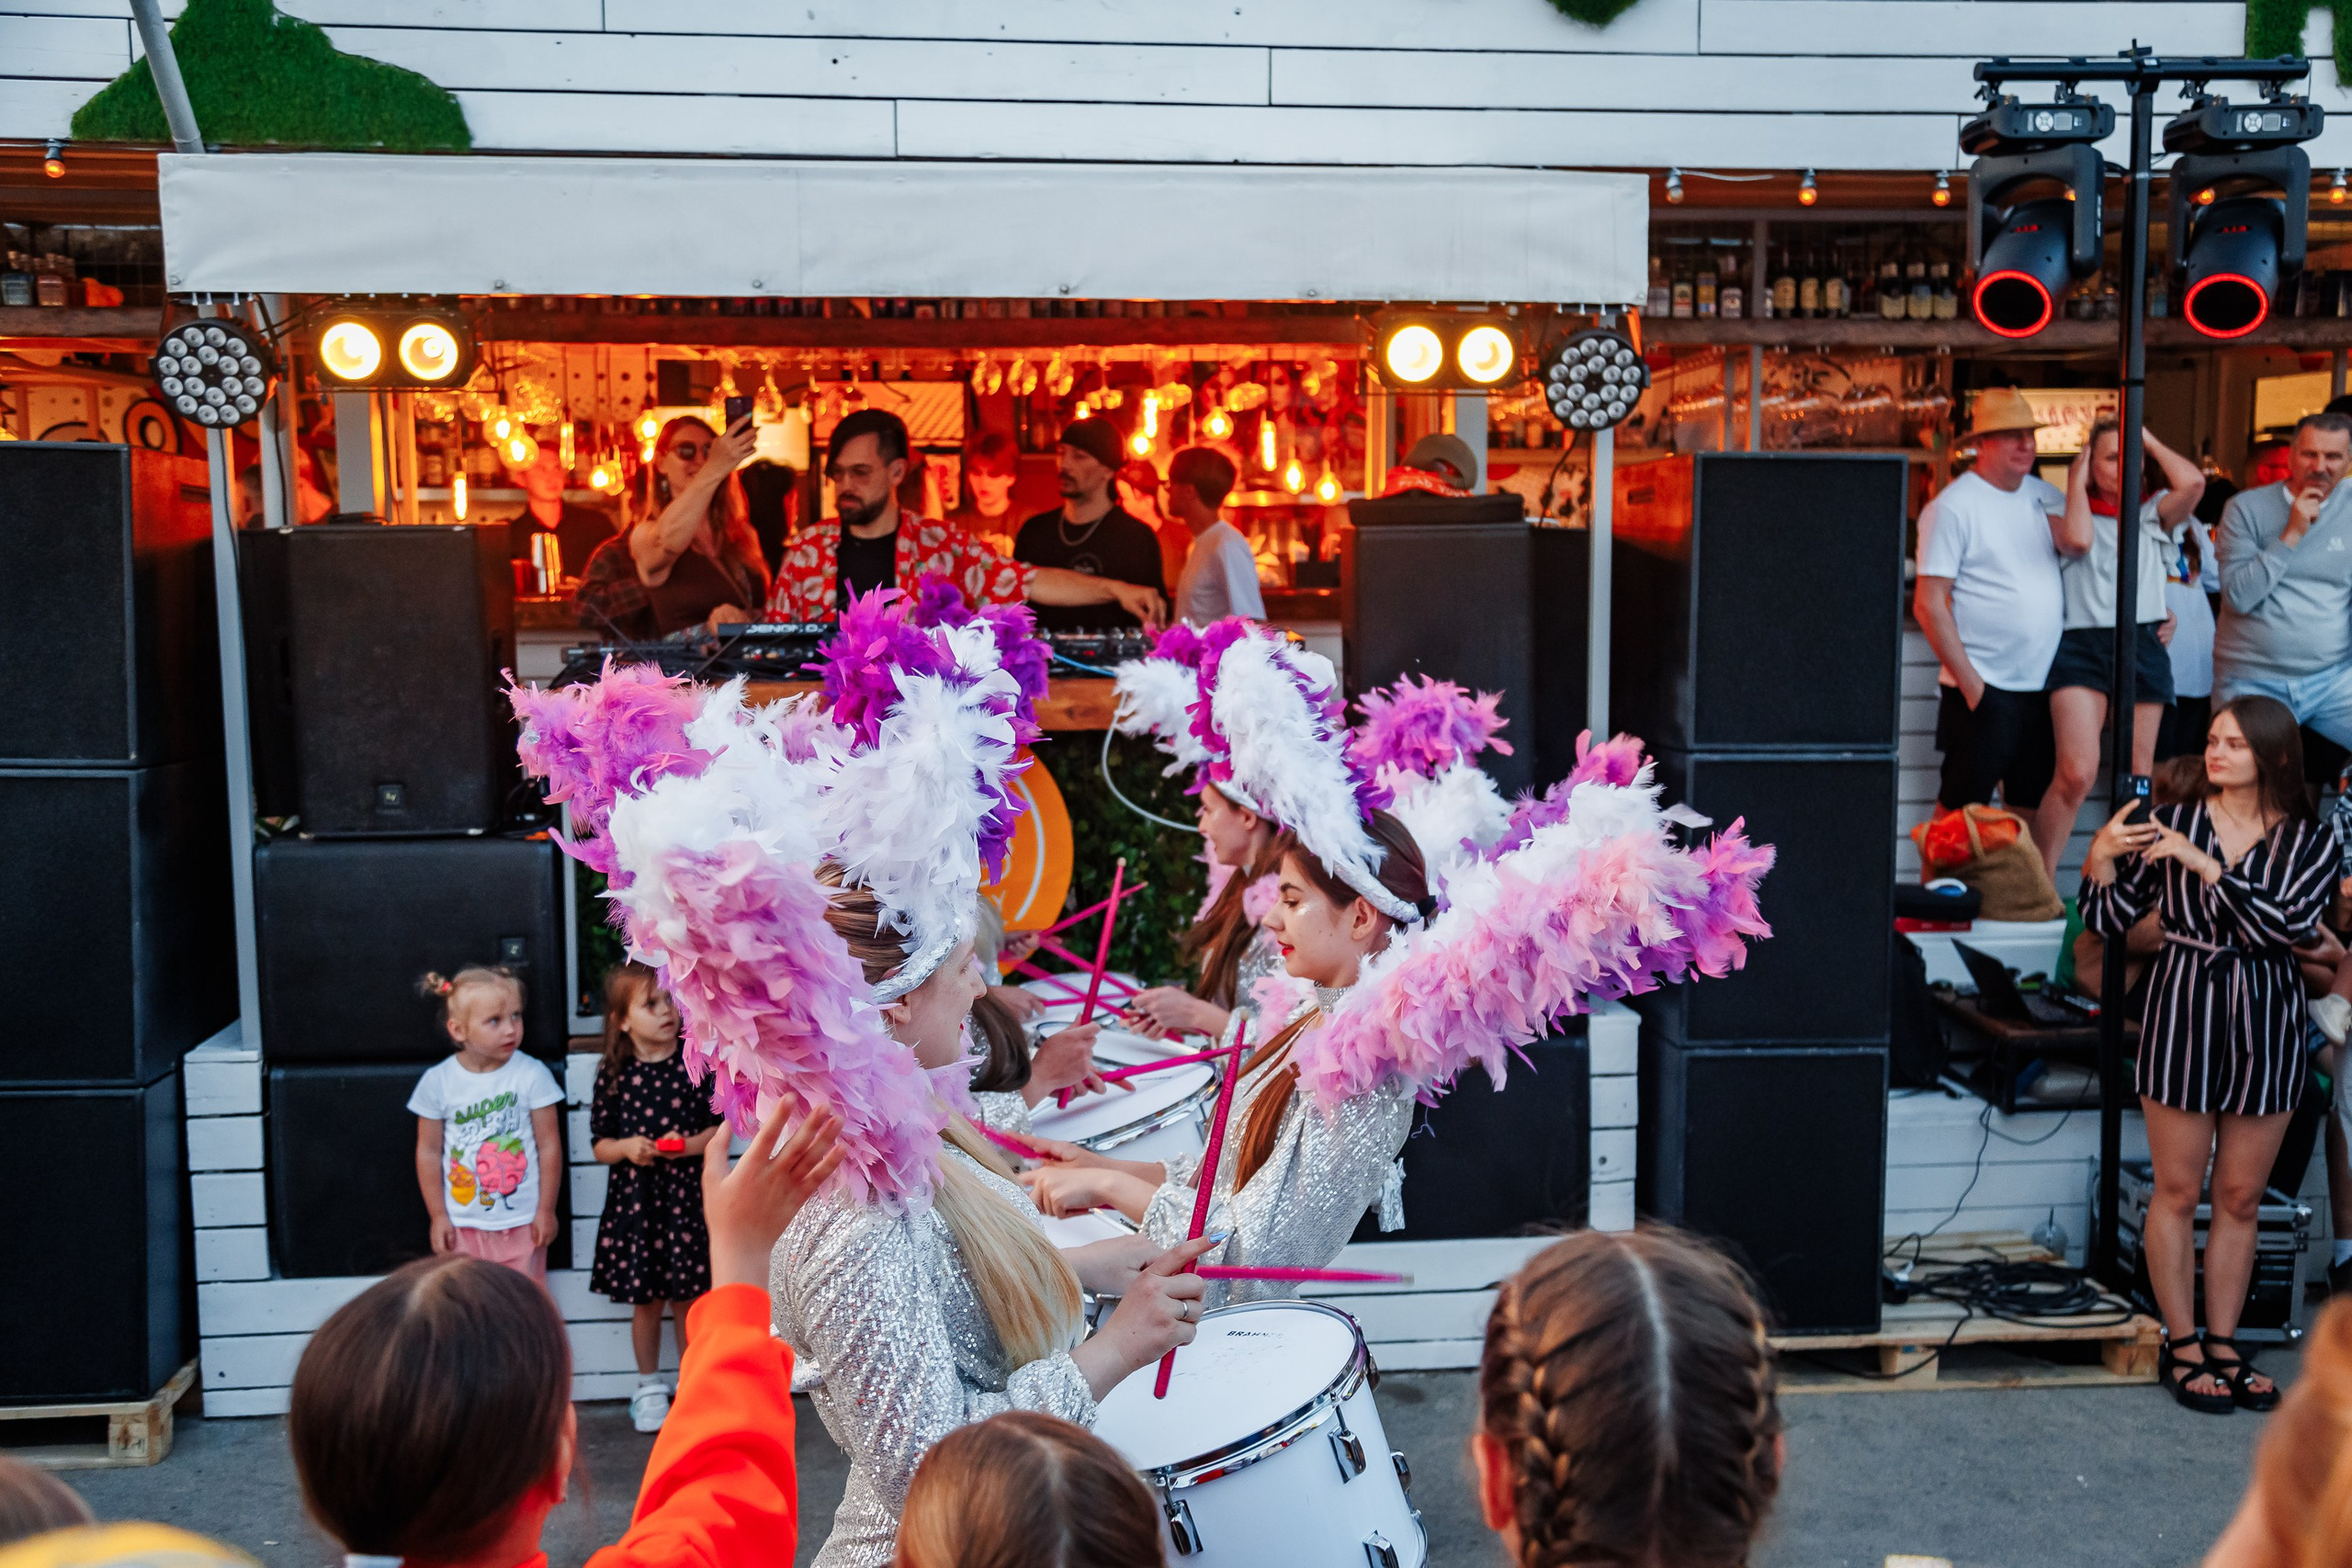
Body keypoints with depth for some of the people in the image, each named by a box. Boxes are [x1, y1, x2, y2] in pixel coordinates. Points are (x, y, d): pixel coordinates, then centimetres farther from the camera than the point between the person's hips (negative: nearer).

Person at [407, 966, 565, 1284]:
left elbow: (549, 1145, -6)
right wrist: (438, 1216, 2)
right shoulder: (438, 1081, -7)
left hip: (522, 1222, -1)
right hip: (463, 1226, 1)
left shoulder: (532, 1075, -11)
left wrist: (546, 1210, -3)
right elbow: (429, 1152, 0)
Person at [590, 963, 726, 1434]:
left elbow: (719, 1125, 1)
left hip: (686, 1193, 0)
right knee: (646, 1299, 9)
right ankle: (649, 1387, 27)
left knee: (689, 1296, 7)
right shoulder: (613, 1074, -1)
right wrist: (625, 1147, -17)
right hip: (633, 1196, 1)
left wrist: (691, 1144, -17)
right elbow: (599, 1143, 3)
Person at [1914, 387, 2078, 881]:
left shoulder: (2043, 496, 13)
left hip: (2042, 686, 6)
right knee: (1962, 809, -2)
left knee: (2035, 810, 12)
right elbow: (1928, 604, -10)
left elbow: (2077, 540, -7)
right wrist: (1969, 682, -14)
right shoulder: (1953, 506, -6)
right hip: (1982, 690, -6)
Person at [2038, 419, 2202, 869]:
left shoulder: (2152, 512, 15)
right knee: (2077, 772, -18)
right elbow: (2078, 537, -15)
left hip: (2144, 644, 4)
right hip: (2081, 645, -4)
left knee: (2139, 775, 7)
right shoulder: (2072, 510, 8)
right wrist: (2077, 480, -1)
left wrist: (2149, 441, 8)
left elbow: (2193, 482, -5)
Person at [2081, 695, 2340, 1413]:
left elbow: (2285, 924, -18)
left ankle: (2223, 1345, 22)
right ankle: (2182, 1348, 16)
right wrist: (2100, 859, -15)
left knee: (2240, 1198, 10)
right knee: (2177, 1192, 5)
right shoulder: (2172, 823, -1)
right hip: (2181, 1011, -1)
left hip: (2266, 1026, 1)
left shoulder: (2312, 842, -1)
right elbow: (2109, 922, 2)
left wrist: (2204, 864, -22)